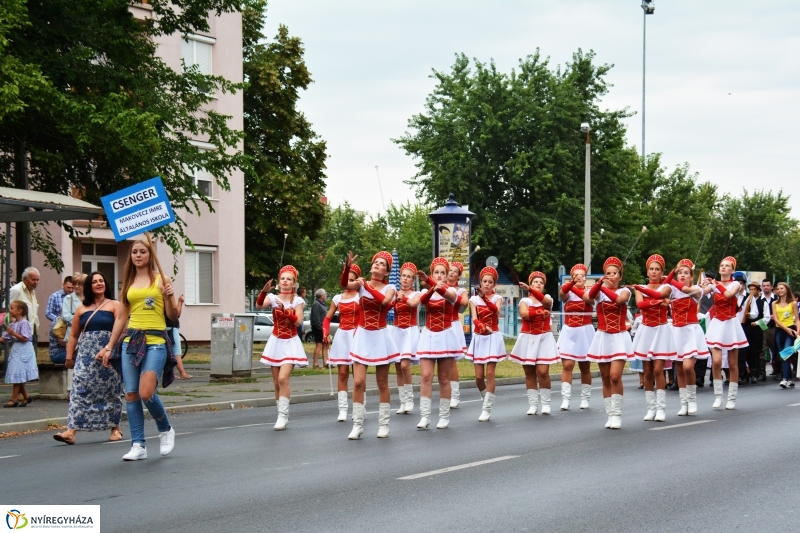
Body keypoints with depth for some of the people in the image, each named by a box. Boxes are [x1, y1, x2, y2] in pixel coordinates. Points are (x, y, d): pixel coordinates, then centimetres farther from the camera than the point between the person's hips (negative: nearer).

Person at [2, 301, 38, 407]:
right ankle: (26, 396, 21)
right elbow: (4, 338, 11)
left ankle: (14, 400, -4)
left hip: (22, 352, -9)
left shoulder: (24, 323, -13)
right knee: (18, 378, 11)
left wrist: (13, 333, -21)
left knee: (17, 376, -7)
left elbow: (24, 338, -20)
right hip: (15, 351, 9)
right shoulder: (12, 324, 11)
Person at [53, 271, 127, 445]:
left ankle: (115, 429, 18)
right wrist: (69, 356, 6)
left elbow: (119, 329, -8)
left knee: (110, 392, 5)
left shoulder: (115, 306, 5)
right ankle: (71, 431, -16)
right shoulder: (82, 309, 14)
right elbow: (73, 335, 14)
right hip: (85, 355, 2)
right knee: (79, 391, -8)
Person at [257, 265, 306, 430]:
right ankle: (282, 417, 17)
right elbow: (259, 305, -20)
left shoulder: (297, 301, -3)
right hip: (276, 342, 3)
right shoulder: (273, 298, 1)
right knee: (276, 383, 6)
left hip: (290, 343, -3)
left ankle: (283, 416, -15)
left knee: (283, 379, -19)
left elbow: (298, 321, -15)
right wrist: (264, 291, -36)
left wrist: (285, 309, -25)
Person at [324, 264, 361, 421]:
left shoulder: (361, 296, 0)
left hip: (357, 336, -3)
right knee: (342, 373, 1)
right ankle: (342, 410, 2)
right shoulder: (337, 298, 11)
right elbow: (327, 318, 15)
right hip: (342, 336, 3)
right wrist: (326, 332, -1)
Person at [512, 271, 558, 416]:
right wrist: (540, 312, -11)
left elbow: (545, 301, -20)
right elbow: (524, 314, -16)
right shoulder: (525, 300, 5)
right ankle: (533, 404, 7)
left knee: (543, 371, -10)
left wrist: (530, 290, -32)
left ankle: (545, 403, 2)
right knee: (529, 373, 2)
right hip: (528, 339, 1)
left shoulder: (548, 299, 6)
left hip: (544, 339, -1)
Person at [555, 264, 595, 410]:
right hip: (569, 333, 0)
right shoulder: (568, 293, 1)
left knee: (585, 367, 6)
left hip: (585, 333, 0)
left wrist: (574, 288, -41)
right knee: (567, 365, -9)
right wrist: (572, 282, -45)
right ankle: (565, 399, -10)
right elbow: (562, 293, -23)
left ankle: (585, 399, 15)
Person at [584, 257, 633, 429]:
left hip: (619, 338, -2)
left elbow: (619, 299, -24)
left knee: (615, 376, -15)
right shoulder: (598, 291, 2)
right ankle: (610, 414, 11)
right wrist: (598, 284, -38)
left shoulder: (624, 291, 1)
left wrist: (603, 287, -24)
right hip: (602, 338, 2)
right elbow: (587, 298, -22)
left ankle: (617, 414, -8)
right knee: (605, 379, 5)